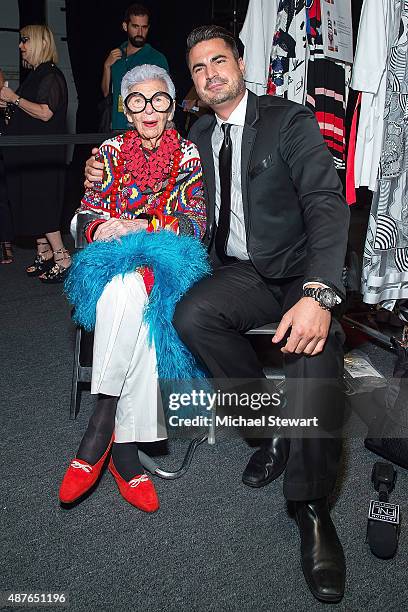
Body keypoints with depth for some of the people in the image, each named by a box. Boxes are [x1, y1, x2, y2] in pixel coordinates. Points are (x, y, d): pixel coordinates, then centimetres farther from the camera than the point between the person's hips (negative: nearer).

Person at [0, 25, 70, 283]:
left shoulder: (51, 76, -11)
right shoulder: (35, 75, 17)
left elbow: (45, 113, -21)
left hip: (43, 153, -9)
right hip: (28, 153, 9)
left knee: (41, 205, -9)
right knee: (33, 205, 9)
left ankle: (62, 259, -5)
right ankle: (45, 255, 17)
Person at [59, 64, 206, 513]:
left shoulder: (189, 156, 6)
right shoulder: (112, 151, 11)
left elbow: (196, 223, -3)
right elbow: (86, 216, 8)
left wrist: (139, 226, -17)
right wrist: (101, 230, -17)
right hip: (112, 260, 1)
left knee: (131, 293, -36)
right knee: (130, 290, -36)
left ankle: (101, 426, -28)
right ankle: (122, 447, -32)